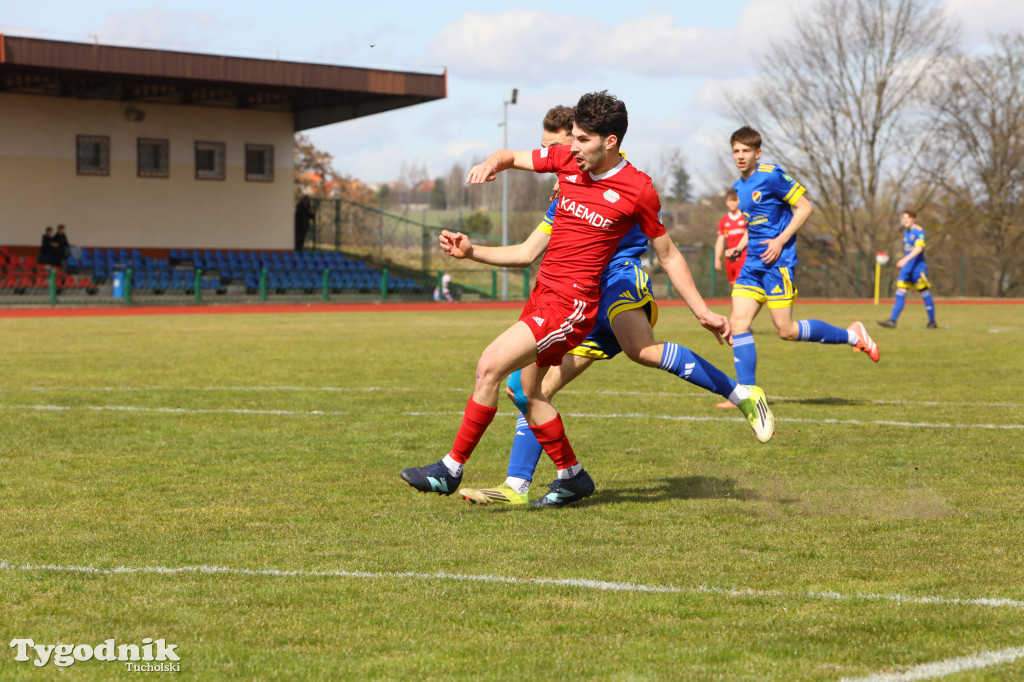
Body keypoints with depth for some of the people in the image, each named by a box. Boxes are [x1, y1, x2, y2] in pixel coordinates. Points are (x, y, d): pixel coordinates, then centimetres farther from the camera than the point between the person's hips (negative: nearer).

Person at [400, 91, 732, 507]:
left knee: (491, 366, -16)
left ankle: (451, 469, -7)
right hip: (544, 290, 7)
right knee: (527, 390, 11)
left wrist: (702, 312, 3)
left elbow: (667, 255, 2)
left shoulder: (638, 189, -9)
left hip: (573, 304, -7)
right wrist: (491, 163, -7)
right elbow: (512, 157, 18)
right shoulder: (567, 160, 4)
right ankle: (572, 476, 27)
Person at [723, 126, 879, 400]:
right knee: (737, 322, -5)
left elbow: (805, 207, -11)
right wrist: (743, 243, 13)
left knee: (786, 331, -8)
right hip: (753, 264, 8)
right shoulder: (739, 185, 14)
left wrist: (780, 241, -17)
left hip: (777, 263, -8)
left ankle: (852, 335, 10)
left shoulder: (771, 176, -10)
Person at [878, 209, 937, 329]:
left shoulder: (919, 231, -11)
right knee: (900, 293, -2)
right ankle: (892, 321, -7)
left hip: (918, 266, -7)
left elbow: (918, 248, -24)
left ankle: (932, 322, 10)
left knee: (925, 294, 0)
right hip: (906, 268, 7)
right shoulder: (906, 232, 14)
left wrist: (905, 259, -34)